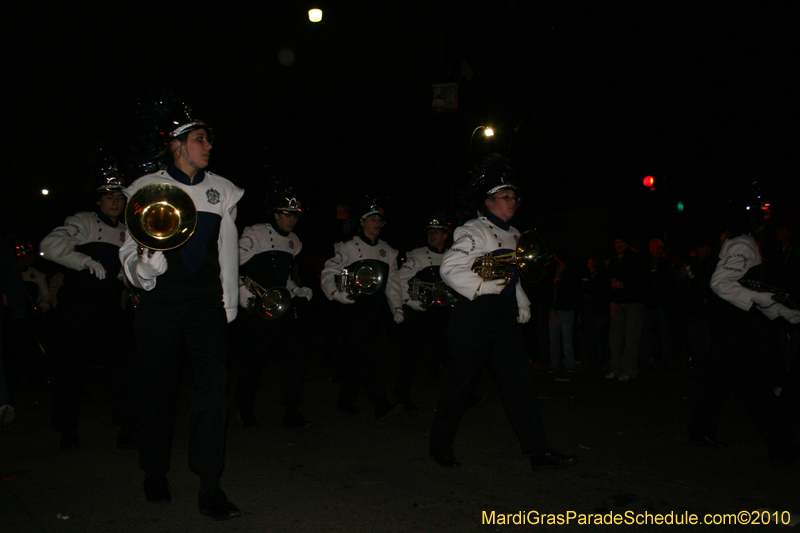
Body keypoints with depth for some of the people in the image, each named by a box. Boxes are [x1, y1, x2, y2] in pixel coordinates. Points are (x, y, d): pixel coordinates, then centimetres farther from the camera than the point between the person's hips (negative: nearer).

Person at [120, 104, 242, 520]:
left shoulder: (221, 190, 10)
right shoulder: (147, 188, 3)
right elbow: (130, 248, 2)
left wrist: (229, 304, 10)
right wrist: (143, 265, -21)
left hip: (207, 302, 1)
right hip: (160, 302, -1)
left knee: (212, 385, -10)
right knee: (158, 388, 9)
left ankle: (210, 489, -2)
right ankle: (155, 474, 31)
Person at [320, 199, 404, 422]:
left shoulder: (388, 251, 16)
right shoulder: (348, 248, 1)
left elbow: (393, 282, 17)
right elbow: (328, 275, 0)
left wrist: (397, 308, 8)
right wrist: (337, 293, -17)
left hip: (376, 311, 5)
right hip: (354, 309, -5)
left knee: (356, 356, 9)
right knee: (363, 356, -13)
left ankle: (345, 399, 23)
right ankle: (381, 405, -17)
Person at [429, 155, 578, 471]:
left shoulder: (514, 235, 19)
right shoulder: (473, 231, -7)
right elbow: (449, 269, -17)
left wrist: (523, 306, 17)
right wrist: (484, 286, -22)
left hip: (505, 317, 7)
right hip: (475, 316, -7)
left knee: (520, 380, 2)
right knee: (459, 382, 2)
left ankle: (539, 452, 6)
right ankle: (440, 446, 19)